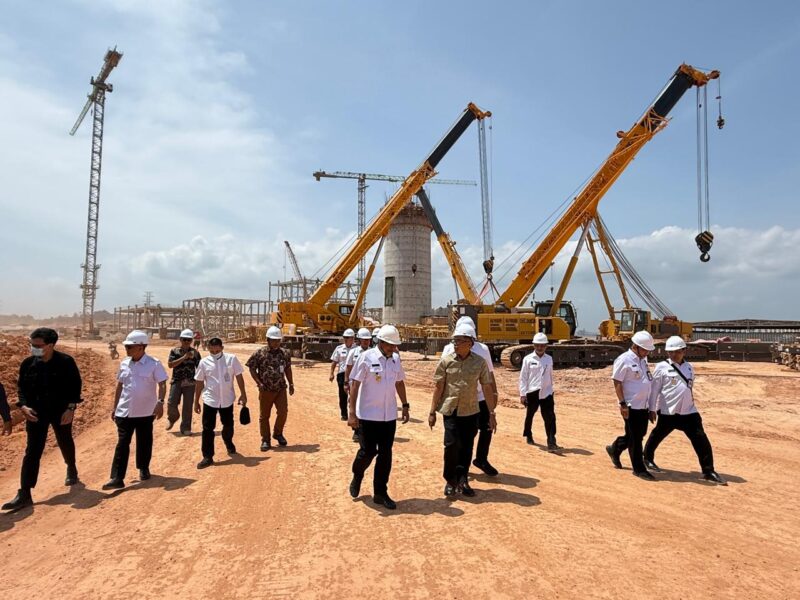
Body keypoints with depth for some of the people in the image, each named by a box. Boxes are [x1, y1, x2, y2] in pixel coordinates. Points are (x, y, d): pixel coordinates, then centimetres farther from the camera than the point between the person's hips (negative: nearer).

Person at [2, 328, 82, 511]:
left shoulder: (66, 362, -14)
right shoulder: (28, 363, -5)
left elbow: (75, 385, -7)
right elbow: (21, 387, 5)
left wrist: (71, 407, -13)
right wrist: (23, 406, -10)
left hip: (61, 412, -1)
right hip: (36, 413, 2)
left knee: (65, 444, 18)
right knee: (32, 452, -2)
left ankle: (71, 470, 46)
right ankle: (24, 494, 0)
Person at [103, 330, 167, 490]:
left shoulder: (154, 364, -11)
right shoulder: (124, 364, 5)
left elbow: (162, 384, -12)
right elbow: (120, 386, 13)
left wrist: (160, 402, -25)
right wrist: (115, 407, 14)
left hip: (145, 411, -3)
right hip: (124, 411, 3)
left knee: (144, 443, 11)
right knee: (122, 444, 1)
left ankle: (144, 469, 30)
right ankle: (117, 478, 2)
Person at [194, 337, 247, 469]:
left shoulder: (231, 359, -6)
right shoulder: (204, 362, -4)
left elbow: (239, 377, 0)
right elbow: (199, 383, 3)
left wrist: (243, 394, -1)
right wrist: (196, 401, 5)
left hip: (227, 399, 1)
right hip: (210, 400, 0)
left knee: (228, 425, 17)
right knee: (207, 428, -2)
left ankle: (229, 444, 45)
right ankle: (208, 457, 7)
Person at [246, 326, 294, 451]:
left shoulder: (284, 354, 3)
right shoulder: (259, 353, -8)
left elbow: (288, 369, 13)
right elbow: (252, 369, -4)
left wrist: (291, 384, 11)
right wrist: (259, 383, -12)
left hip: (281, 389, 2)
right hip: (266, 390, -2)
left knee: (283, 412, -5)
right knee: (264, 415, 6)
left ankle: (278, 433, 21)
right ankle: (265, 440, 20)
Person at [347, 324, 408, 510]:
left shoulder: (395, 358, 4)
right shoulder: (366, 357, -12)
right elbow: (355, 385, -13)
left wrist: (405, 405, 13)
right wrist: (352, 413, -17)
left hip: (389, 416, 5)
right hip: (368, 415, -5)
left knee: (385, 454, 7)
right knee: (368, 451, 1)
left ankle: (380, 493, 20)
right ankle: (357, 477, 33)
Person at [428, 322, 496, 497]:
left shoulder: (480, 362, -3)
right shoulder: (446, 361, -5)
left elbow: (487, 388, 2)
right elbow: (439, 388, 0)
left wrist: (492, 413, 1)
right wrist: (432, 412, 0)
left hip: (471, 412, 1)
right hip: (450, 410, -1)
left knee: (467, 447, 9)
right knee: (451, 445, -6)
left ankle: (462, 480, 27)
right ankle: (450, 481, 15)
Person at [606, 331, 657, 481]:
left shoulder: (643, 360, 11)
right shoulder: (624, 360, -14)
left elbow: (646, 383, 19)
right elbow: (617, 383, -15)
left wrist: (651, 407, 19)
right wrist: (623, 404, -18)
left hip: (644, 406, 8)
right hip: (631, 406, -8)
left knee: (639, 435, 16)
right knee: (635, 438, 1)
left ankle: (615, 449, 35)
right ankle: (639, 469, 13)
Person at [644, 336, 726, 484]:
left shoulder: (689, 367, 10)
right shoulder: (661, 367, -7)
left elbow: (689, 388, 19)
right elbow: (654, 390, -5)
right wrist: (652, 409, -5)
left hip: (689, 412, 4)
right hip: (668, 412, -4)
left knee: (701, 440, -2)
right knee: (657, 436, 11)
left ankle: (708, 471, 9)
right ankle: (648, 459, 34)